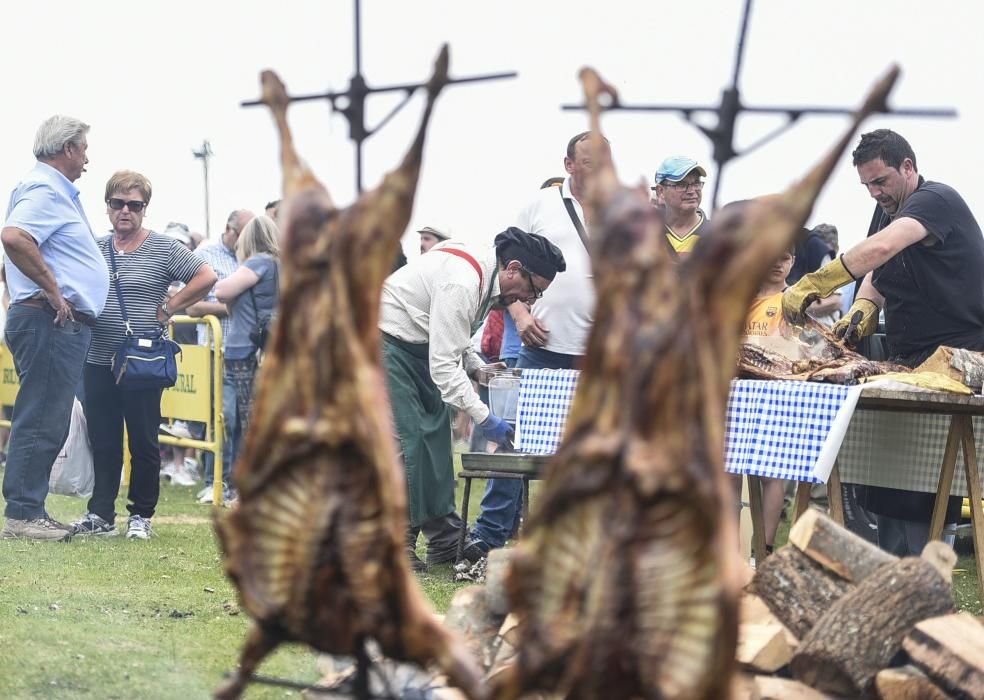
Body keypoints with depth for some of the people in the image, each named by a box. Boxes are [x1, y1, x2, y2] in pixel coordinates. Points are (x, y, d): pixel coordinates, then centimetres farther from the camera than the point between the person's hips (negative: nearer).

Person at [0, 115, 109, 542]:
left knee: (47, 422, 12)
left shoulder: (56, 190, 22)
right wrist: (52, 290, -22)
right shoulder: (44, 190, -11)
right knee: (41, 420, -10)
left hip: (62, 325, 11)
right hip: (51, 321, -11)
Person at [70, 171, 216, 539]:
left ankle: (141, 516, 12)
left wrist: (167, 308, -7)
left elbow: (206, 277, -7)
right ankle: (100, 515, 13)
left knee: (144, 443, 2)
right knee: (102, 442, 7)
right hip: (98, 361, 4)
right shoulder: (94, 249, 10)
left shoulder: (164, 248, -2)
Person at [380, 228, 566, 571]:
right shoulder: (461, 283, -29)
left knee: (436, 432, 9)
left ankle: (445, 539, 15)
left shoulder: (484, 275, 3)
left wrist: (478, 368, 3)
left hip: (419, 346, 11)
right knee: (406, 437, -15)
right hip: (385, 341, -11)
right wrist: (484, 418, -26)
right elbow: (443, 364, -29)